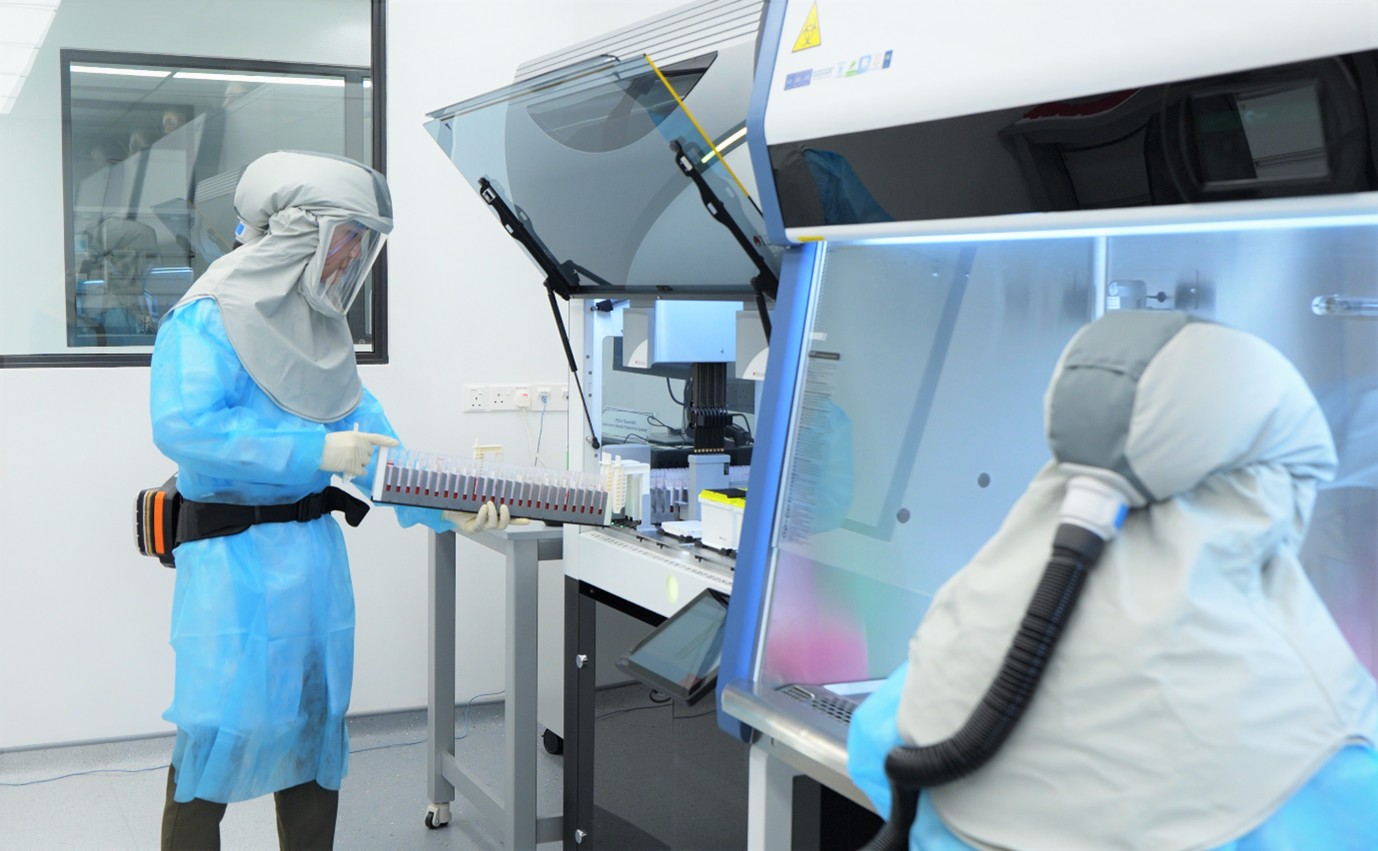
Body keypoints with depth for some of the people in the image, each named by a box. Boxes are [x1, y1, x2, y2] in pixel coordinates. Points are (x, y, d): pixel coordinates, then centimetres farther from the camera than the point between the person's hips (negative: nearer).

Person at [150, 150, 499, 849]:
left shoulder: (322, 324, 12)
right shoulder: (209, 318, -12)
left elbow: (368, 433, 9)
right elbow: (184, 426, -25)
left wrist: (441, 508, -4)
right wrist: (315, 451, -25)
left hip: (316, 545, 8)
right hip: (235, 552, -8)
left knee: (315, 718, 15)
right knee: (223, 723, -5)